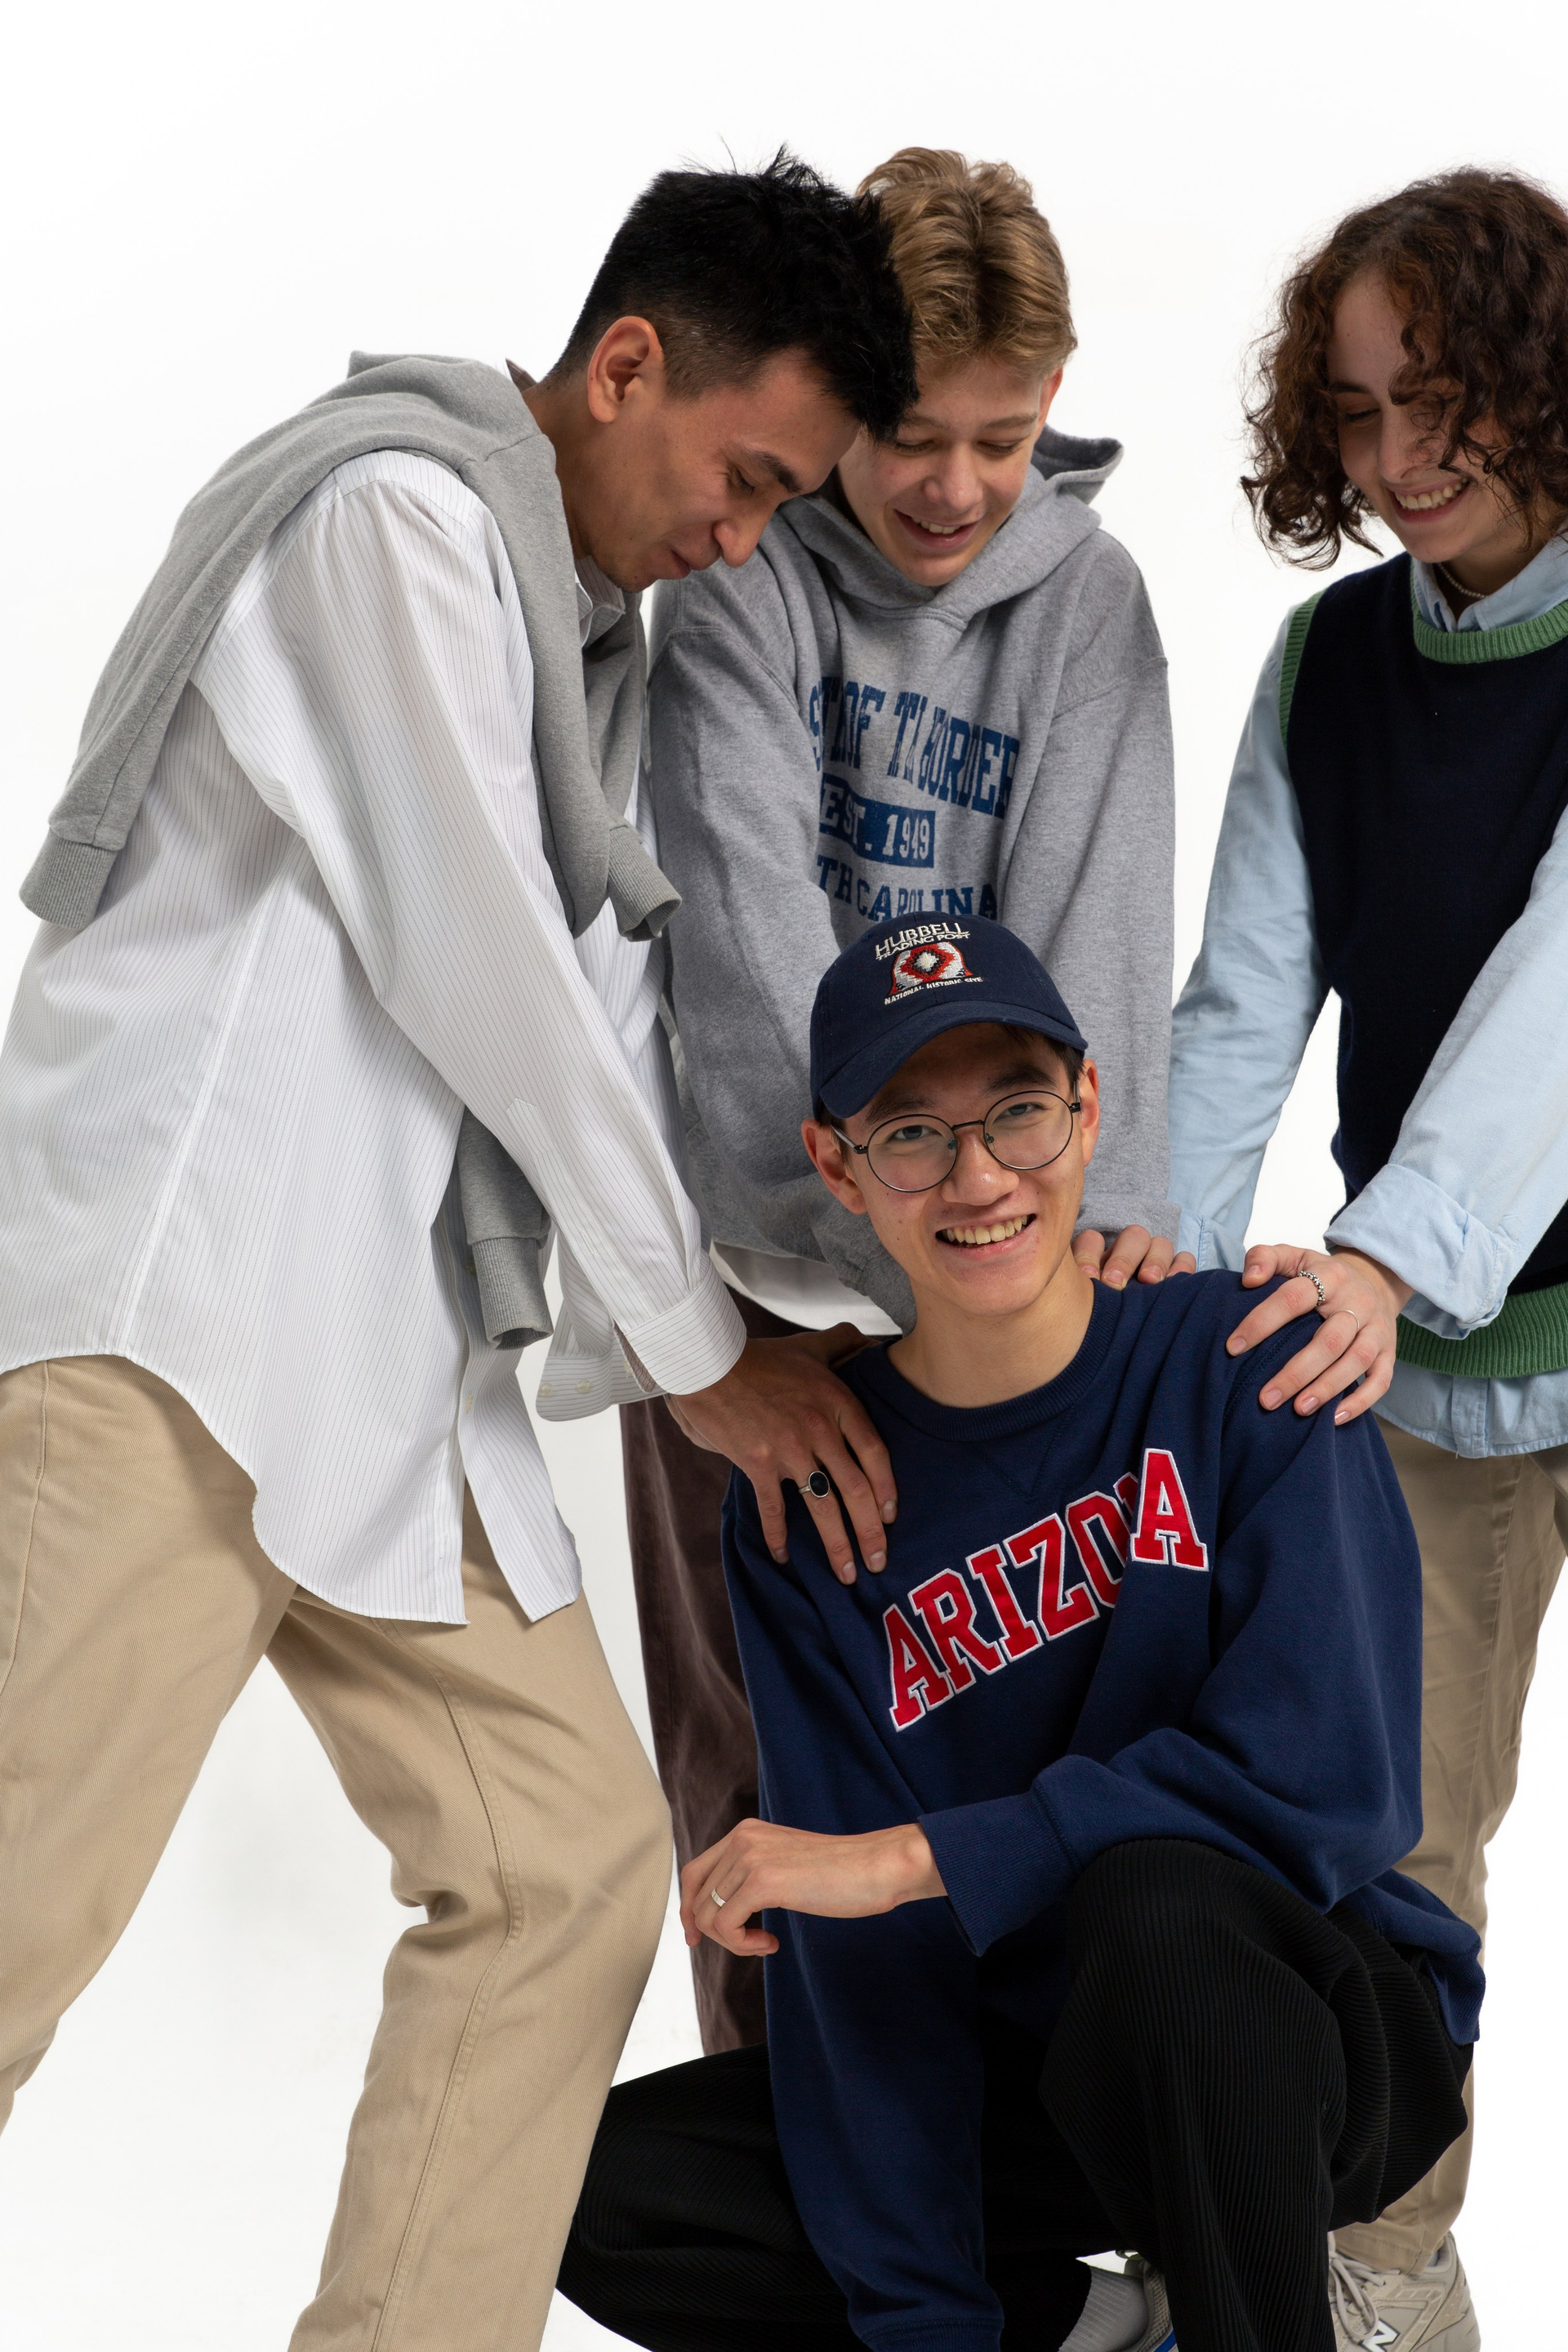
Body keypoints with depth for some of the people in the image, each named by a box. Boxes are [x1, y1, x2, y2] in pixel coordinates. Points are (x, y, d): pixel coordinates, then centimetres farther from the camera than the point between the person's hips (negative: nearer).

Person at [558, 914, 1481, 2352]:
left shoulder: (1247, 1362, -13)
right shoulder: (809, 1496, -4)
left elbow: (1328, 1779, -23)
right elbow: (857, 1959, -8)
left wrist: (914, 1858, -25)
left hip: (1326, 2035, -4)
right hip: (1020, 2080, 4)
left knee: (1152, 1898, -36)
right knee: (607, 2191, -14)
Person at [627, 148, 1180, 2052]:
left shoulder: (1085, 595, 0)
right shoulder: (742, 575, -7)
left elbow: (1096, 916, -10)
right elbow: (746, 907, -20)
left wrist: (1107, 1203, -26)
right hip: (751, 1241, -1)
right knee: (741, 1743, 6)